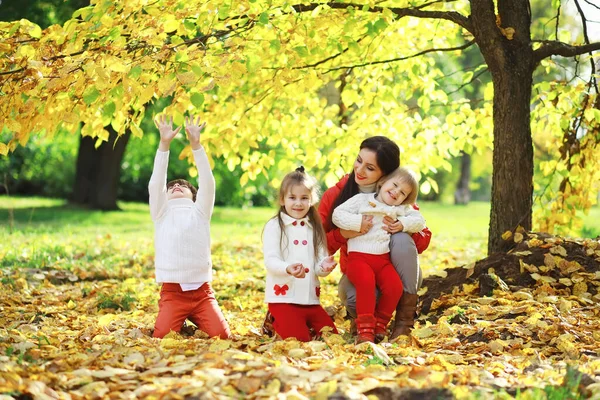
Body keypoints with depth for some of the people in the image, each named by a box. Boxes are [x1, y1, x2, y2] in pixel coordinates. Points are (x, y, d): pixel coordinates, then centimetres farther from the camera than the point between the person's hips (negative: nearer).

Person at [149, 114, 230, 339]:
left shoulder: (200, 212, 13)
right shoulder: (162, 214, 12)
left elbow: (207, 183, -1)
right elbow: (155, 185, -2)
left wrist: (196, 145, -10)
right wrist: (164, 145, -11)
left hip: (201, 291, 1)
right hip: (172, 292, 0)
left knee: (221, 335, -17)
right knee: (162, 336, -21)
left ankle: (195, 320, 16)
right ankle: (180, 320, 13)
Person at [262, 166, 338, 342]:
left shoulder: (315, 228, 14)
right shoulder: (274, 226, -2)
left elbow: (318, 264, 9)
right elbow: (270, 260, -12)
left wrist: (324, 266, -17)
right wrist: (288, 268, -34)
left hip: (311, 299, 5)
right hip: (283, 297, -5)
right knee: (299, 338, -19)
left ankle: (305, 322, 21)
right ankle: (275, 322, 9)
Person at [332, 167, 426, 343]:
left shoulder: (401, 209, 17)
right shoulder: (361, 200, 8)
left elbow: (419, 221, 9)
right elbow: (337, 214, 1)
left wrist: (402, 224, -6)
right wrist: (358, 223, -11)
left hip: (383, 260, 4)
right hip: (358, 257, -4)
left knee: (395, 286, -25)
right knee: (366, 281, -35)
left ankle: (379, 324, -4)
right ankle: (364, 329, -28)